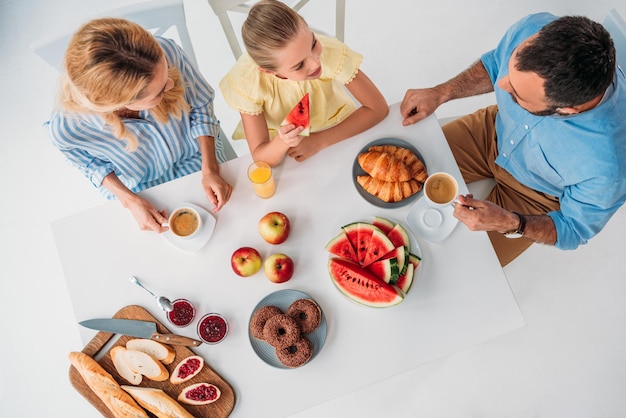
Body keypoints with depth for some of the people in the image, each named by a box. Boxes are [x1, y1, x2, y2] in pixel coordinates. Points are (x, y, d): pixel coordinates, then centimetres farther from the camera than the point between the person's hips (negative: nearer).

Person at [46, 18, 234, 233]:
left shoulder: (167, 52, -35)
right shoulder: (65, 127, -36)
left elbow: (201, 104, -15)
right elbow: (90, 163, -10)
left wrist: (210, 170, -21)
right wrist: (130, 201, -19)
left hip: (197, 157, 2)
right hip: (143, 191, -1)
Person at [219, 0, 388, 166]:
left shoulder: (330, 51, -29)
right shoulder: (246, 81, -29)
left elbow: (378, 108, -19)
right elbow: (260, 158, -22)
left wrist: (319, 141, -25)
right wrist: (281, 143, -44)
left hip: (336, 135, 0)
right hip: (279, 146, 0)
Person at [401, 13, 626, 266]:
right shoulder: (533, 30, -32)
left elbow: (574, 230, -20)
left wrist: (509, 223, -37)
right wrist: (440, 93, -18)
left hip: (535, 194, -3)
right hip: (494, 131, 4)